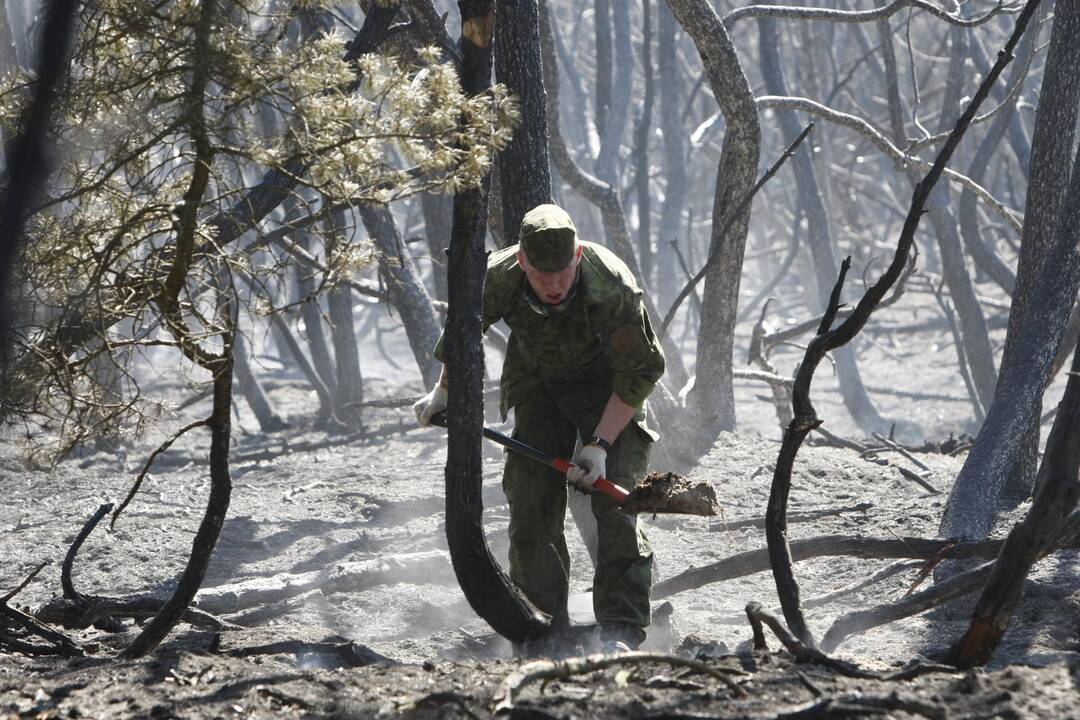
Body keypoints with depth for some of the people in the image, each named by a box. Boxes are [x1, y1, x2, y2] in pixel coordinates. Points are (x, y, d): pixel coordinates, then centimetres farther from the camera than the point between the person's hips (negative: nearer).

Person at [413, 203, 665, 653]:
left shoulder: (612, 286, -35)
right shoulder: (498, 279, -25)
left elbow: (641, 371, -22)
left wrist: (600, 443, -26)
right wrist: (444, 392, 16)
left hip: (608, 389, -3)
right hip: (537, 386, 3)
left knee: (615, 501, -17)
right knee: (531, 503, -5)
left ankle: (621, 630, -16)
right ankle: (545, 620, 10)